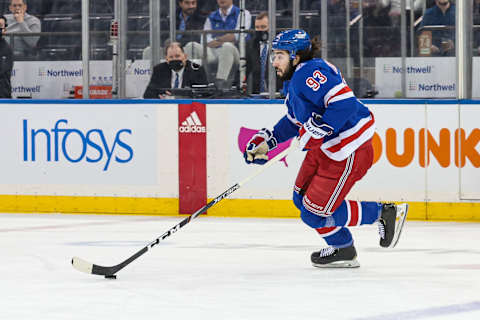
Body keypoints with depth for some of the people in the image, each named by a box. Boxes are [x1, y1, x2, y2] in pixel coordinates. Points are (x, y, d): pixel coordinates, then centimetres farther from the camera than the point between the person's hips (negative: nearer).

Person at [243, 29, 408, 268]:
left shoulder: (310, 73, -22)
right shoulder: (294, 80, 13)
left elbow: (345, 103, -32)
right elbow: (294, 120, 26)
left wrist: (315, 131, -31)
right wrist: (266, 140, 18)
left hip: (349, 153, -11)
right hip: (324, 148, 11)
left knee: (315, 212, -8)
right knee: (302, 198, 15)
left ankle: (384, 214, 5)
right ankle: (342, 250, 29)